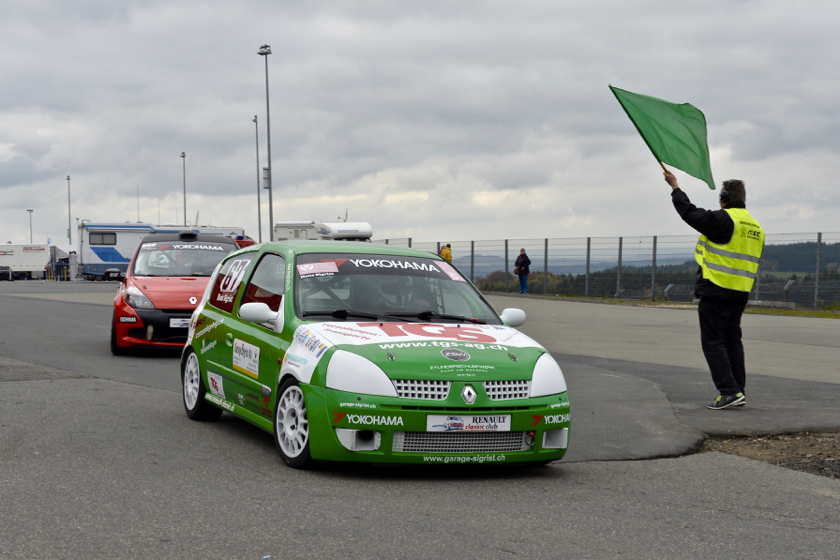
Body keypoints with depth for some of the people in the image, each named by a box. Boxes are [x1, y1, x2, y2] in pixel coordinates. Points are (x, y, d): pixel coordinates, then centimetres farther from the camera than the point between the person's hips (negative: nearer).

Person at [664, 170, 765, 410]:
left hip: (715, 291, -8)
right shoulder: (755, 227, 15)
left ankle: (729, 391, -12)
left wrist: (675, 187, 0)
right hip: (740, 295, 8)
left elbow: (690, 213, -12)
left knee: (713, 342, -5)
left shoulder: (724, 219, -13)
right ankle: (738, 392, 14)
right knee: (732, 341, 14)